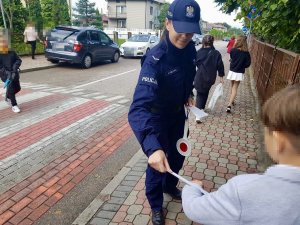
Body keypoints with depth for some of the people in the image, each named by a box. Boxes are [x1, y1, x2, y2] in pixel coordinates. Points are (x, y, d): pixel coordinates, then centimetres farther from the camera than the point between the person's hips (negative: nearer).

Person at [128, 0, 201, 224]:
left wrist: (188, 94, -3)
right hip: (158, 117, -6)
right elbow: (139, 106, -46)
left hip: (178, 113, 7)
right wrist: (152, 146, -59)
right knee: (158, 163, 7)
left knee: (177, 156, 24)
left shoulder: (190, 49, -13)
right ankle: (156, 206, 37)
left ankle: (170, 186, 55)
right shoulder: (155, 59, -34)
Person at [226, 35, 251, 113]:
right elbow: (248, 63, -6)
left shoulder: (233, 50, -11)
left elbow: (231, 59, 2)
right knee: (235, 88, 3)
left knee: (232, 86, 21)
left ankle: (231, 101, 35)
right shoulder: (246, 53, -9)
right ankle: (229, 105, -11)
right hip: (239, 73, 0)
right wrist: (241, 66, 10)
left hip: (232, 71, 1)